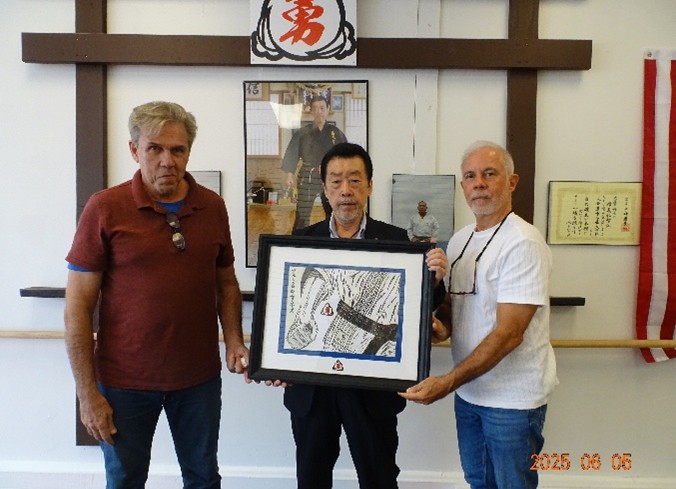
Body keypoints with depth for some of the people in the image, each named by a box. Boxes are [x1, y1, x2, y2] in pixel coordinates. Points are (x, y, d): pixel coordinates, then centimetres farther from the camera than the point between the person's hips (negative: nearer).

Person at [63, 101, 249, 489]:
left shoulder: (213, 207, 0)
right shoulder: (104, 208, -10)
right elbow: (78, 307, -8)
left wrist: (234, 339, -5)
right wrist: (87, 393, -9)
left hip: (200, 377, 3)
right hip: (125, 382, -2)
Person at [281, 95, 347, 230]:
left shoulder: (336, 132, 4)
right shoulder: (302, 133, 2)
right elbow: (292, 153, 2)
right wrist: (290, 174, -6)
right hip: (308, 177, -1)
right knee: (302, 217, -2)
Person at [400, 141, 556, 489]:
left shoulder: (523, 243, -18)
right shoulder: (459, 240, 6)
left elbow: (509, 333, -23)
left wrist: (446, 383, -26)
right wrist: (442, 326, -9)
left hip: (512, 398, -7)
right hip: (468, 391, 7)